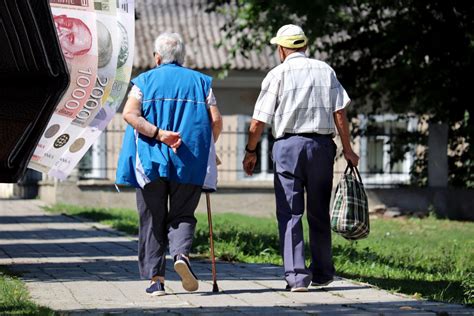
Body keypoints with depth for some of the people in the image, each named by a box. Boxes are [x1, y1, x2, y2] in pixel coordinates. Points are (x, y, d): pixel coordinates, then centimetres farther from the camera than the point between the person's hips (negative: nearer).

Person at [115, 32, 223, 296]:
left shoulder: (145, 81, 7)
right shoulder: (200, 82, 9)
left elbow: (129, 113, -9)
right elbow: (216, 121, 1)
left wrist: (158, 133, -14)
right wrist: (204, 149, 16)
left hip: (151, 161, 0)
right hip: (190, 163, 0)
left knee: (152, 220, 6)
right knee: (182, 215, 9)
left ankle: (155, 278, 1)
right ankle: (182, 253, -20)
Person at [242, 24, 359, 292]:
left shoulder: (278, 74, 0)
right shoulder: (326, 71, 8)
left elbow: (259, 121, -2)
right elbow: (340, 113, 2)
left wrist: (251, 151, 10)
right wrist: (347, 149, 8)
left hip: (288, 144, -3)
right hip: (322, 144, 3)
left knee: (290, 213, -1)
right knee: (319, 213, 13)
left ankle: (296, 275, -10)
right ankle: (322, 273, 20)